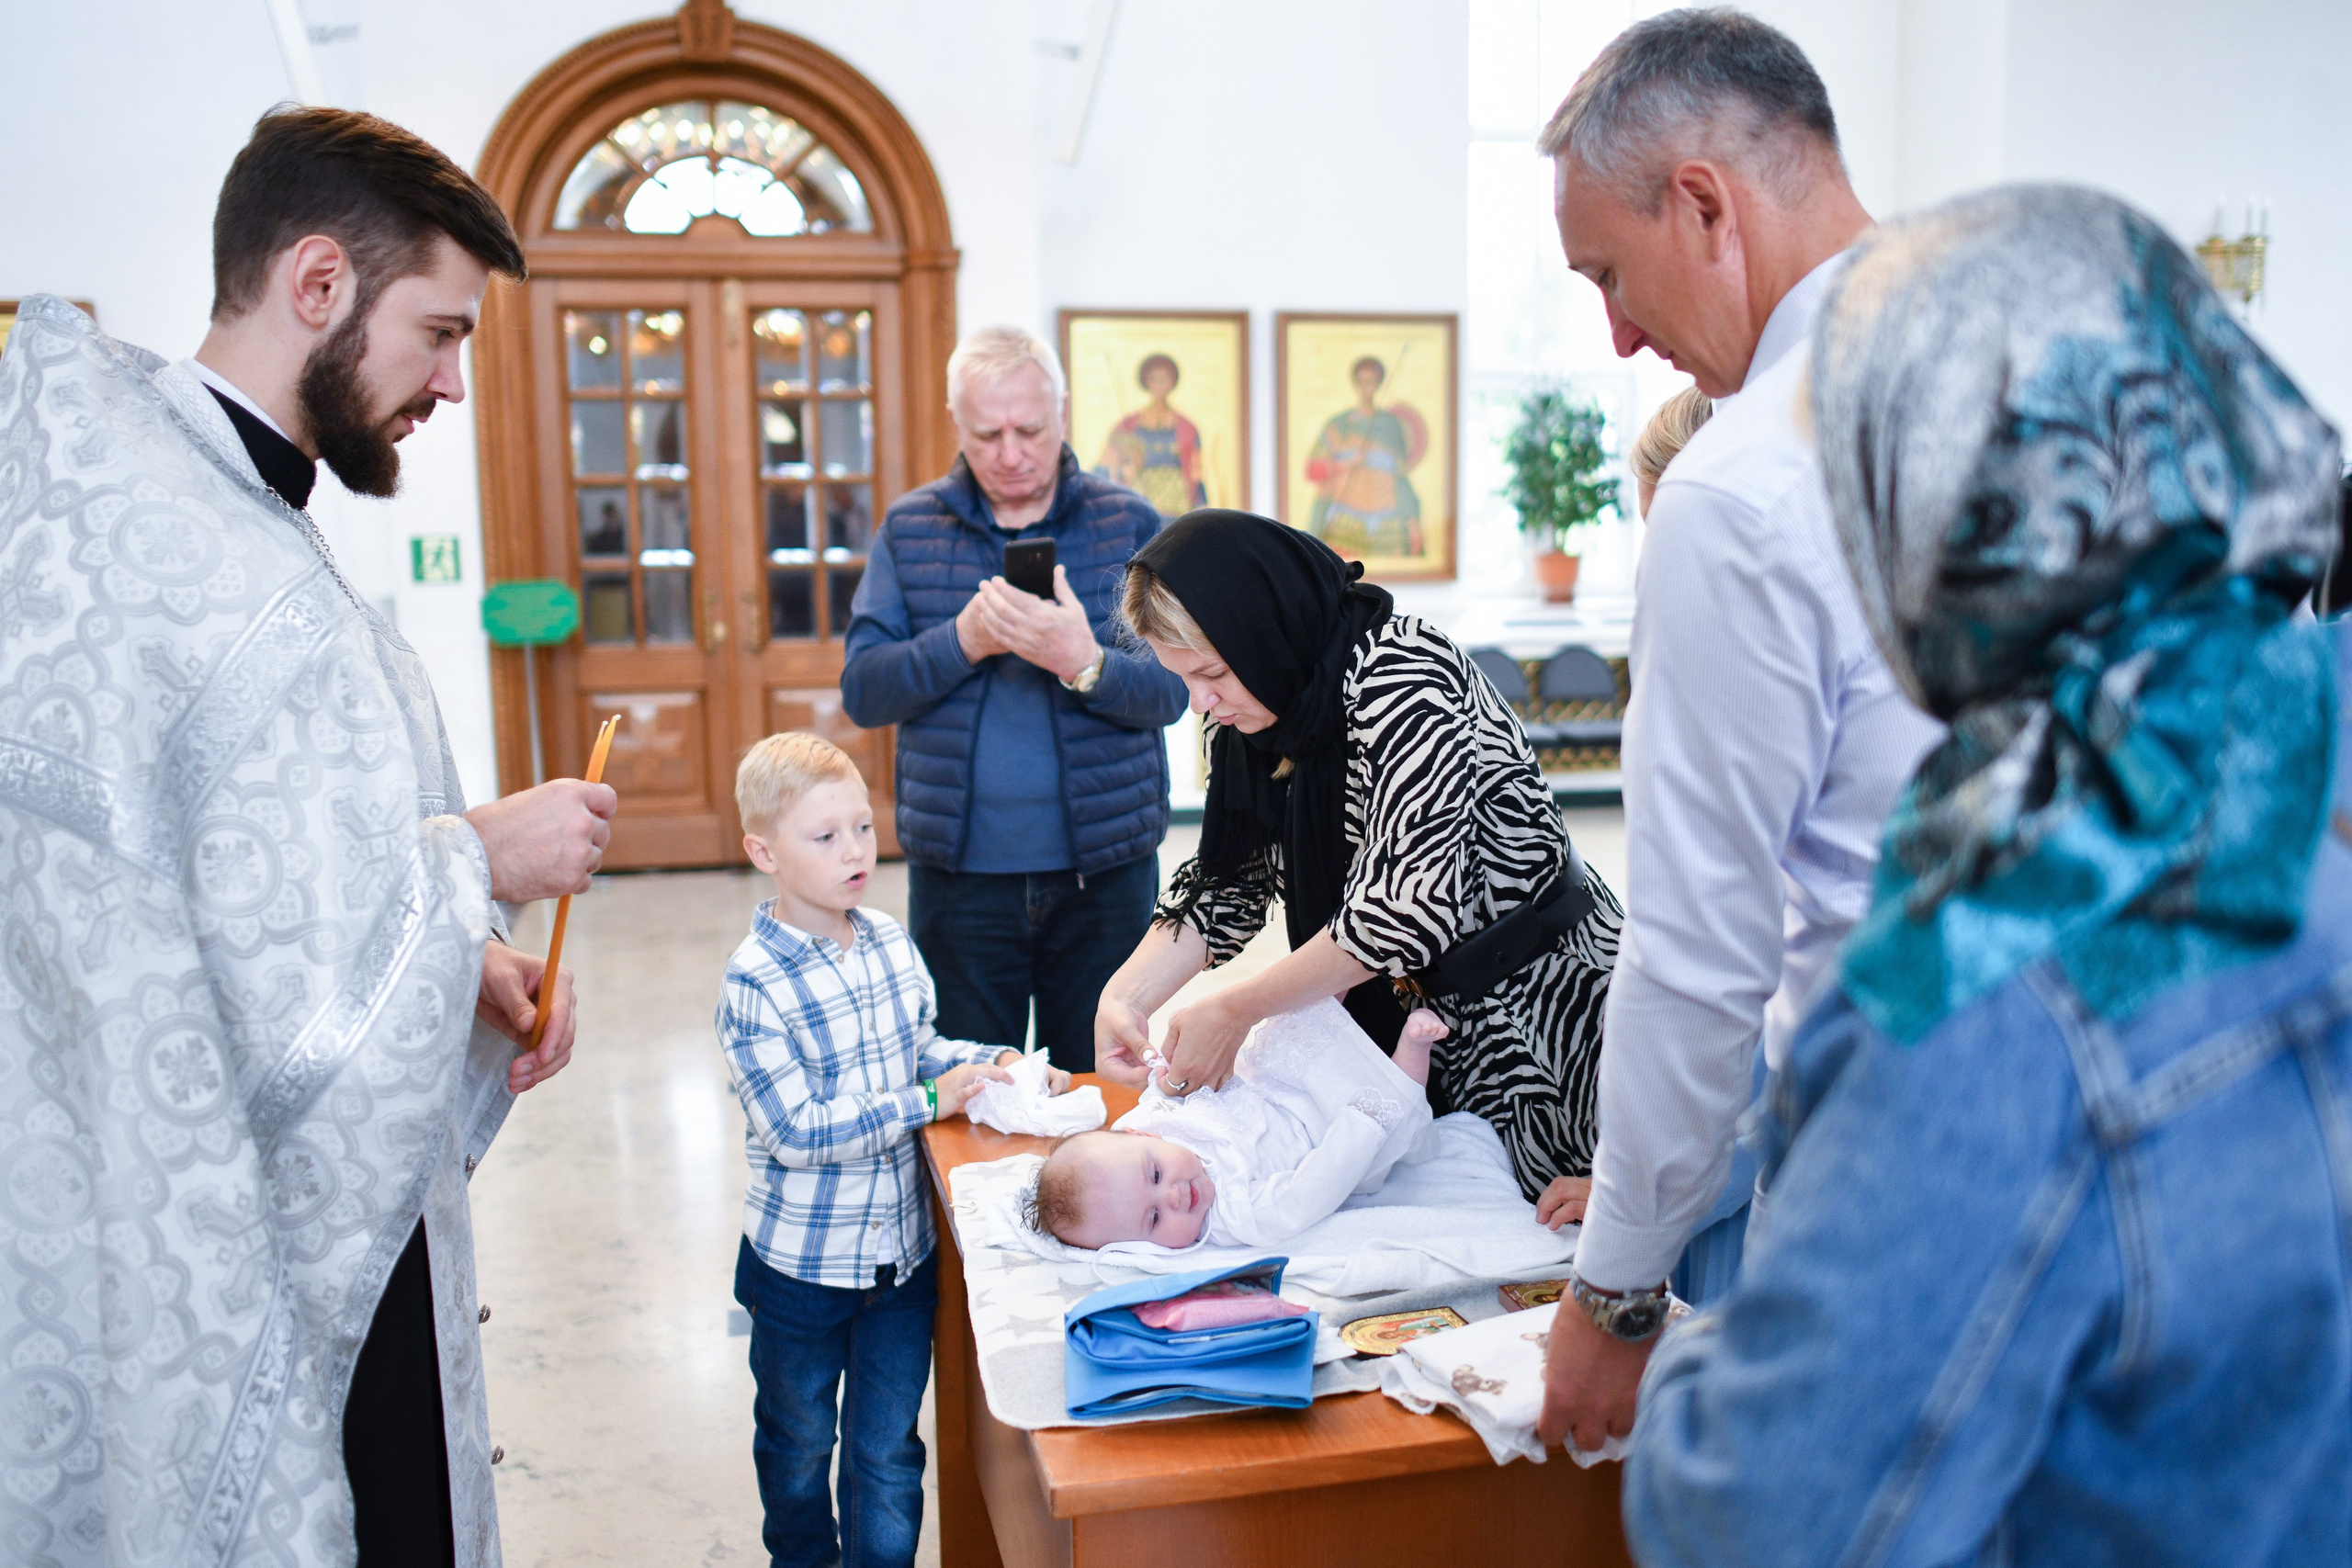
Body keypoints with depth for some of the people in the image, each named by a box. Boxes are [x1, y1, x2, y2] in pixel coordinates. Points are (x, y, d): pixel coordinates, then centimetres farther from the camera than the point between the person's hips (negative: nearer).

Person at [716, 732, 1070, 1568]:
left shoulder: (891, 941, -3)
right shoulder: (755, 982, -21)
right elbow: (796, 1130, -25)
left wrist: (996, 1062, -6)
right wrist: (929, 1102, -25)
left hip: (903, 1247, 4)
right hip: (801, 1260, -3)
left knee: (889, 1454, 14)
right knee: (798, 1444, 21)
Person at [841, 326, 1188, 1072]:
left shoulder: (1129, 523, 1)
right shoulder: (908, 528, 4)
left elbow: (1171, 689, -6)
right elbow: (863, 691, -2)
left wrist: (1084, 662, -26)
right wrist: (964, 640, -18)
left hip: (1104, 868, 0)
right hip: (958, 871, 1)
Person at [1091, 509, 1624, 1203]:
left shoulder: (1402, 676, -24)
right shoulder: (1265, 713, 1)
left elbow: (1408, 906, -30)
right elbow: (1227, 880, 3)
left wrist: (1233, 1010, -23)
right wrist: (1125, 996, -13)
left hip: (1536, 1003, -7)